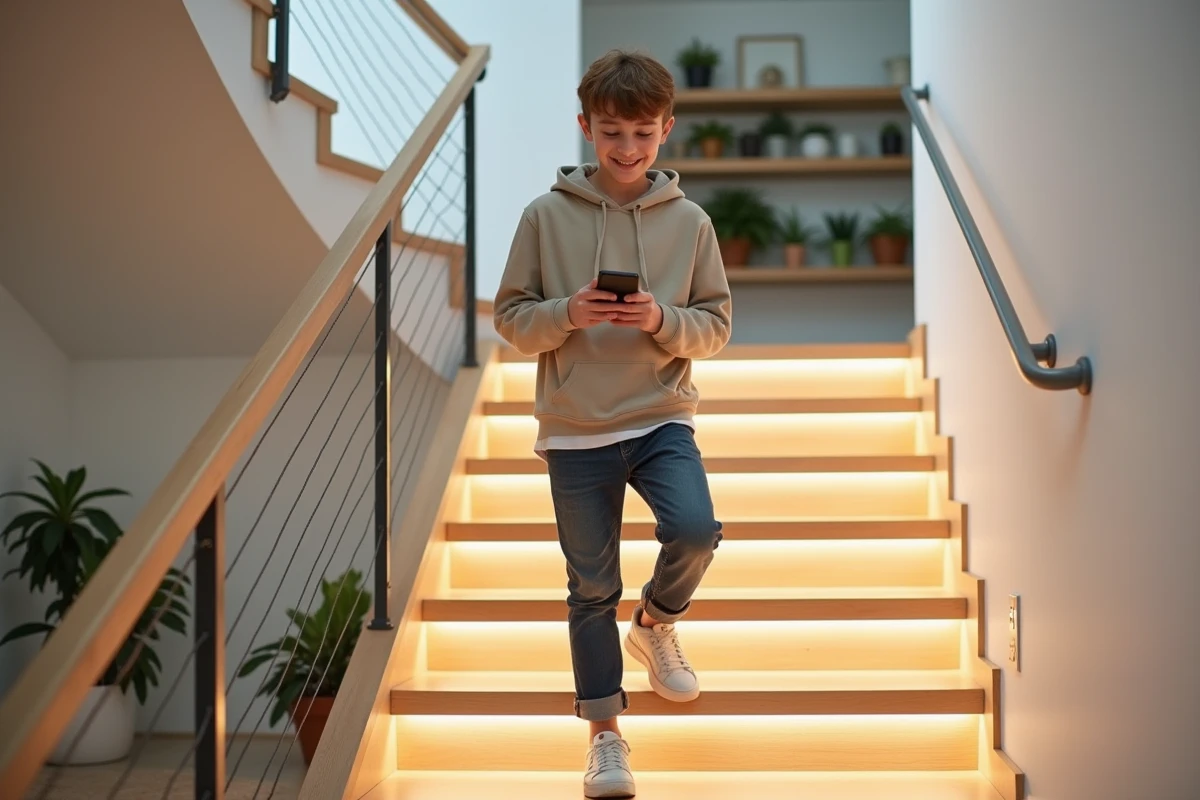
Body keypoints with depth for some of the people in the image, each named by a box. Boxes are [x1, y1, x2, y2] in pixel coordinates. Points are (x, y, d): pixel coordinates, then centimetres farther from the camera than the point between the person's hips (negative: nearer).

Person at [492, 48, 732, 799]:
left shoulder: (690, 221, 1)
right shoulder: (547, 216, -2)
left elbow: (717, 323, 3)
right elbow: (511, 317, 1)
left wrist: (664, 320, -16)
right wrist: (567, 315, -18)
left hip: (663, 418, 1)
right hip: (576, 430, 0)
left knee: (695, 529, -23)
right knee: (592, 585, 6)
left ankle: (656, 623, 12)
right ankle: (606, 733, 22)